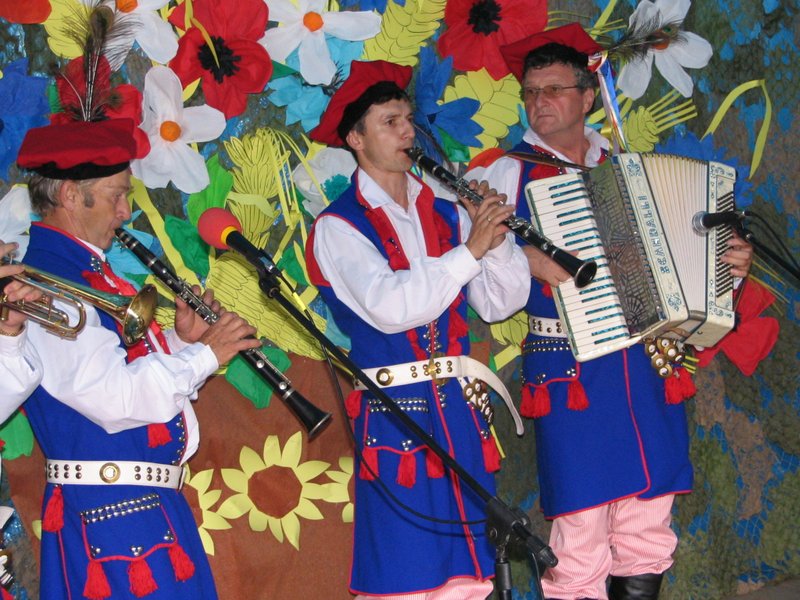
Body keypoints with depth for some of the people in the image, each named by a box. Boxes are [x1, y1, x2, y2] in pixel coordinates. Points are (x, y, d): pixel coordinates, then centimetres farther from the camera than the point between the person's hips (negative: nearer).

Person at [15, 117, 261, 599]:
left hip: (153, 504, 10)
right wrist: (204, 354, -17)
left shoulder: (91, 274, 16)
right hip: (109, 513, -10)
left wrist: (181, 341, 4)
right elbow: (114, 399, -26)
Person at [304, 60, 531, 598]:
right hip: (395, 417, -5)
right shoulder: (339, 227, -4)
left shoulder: (447, 214, 12)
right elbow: (389, 306, -21)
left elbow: (501, 302, 7)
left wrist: (497, 238, -9)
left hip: (461, 413, 5)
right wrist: (469, 250, -21)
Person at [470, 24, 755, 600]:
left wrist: (729, 261, 5)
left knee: (649, 531, 7)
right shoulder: (508, 173, 3)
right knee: (581, 535, -5)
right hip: (569, 371, -4)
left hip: (647, 363, 4)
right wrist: (524, 257, -18)